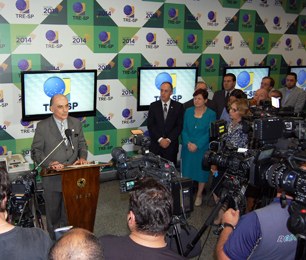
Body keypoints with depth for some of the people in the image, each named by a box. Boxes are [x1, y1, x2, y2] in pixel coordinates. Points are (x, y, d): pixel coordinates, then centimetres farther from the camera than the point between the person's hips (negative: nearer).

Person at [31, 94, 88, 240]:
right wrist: (49, 163, -21)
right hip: (52, 178, -2)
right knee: (53, 213, 14)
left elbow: (82, 144, 12)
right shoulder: (42, 126, -8)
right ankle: (53, 243, 32)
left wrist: (82, 157, -7)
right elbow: (36, 151, -6)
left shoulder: (76, 123, 3)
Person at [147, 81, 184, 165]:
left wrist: (169, 139, -12)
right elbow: (150, 125, -1)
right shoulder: (153, 106, 5)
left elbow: (179, 126, -2)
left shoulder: (178, 106, 2)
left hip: (171, 145, -1)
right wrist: (160, 139, -11)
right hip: (156, 144, 1)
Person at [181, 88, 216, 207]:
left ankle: (199, 195, 25)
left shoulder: (211, 114, -6)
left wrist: (197, 145, -17)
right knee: (187, 170, 8)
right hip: (188, 148, 2)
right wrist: (188, 143, -12)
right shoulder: (188, 111, 2)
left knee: (201, 171, 8)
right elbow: (184, 129, 3)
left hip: (202, 148, -2)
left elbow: (209, 133, -10)